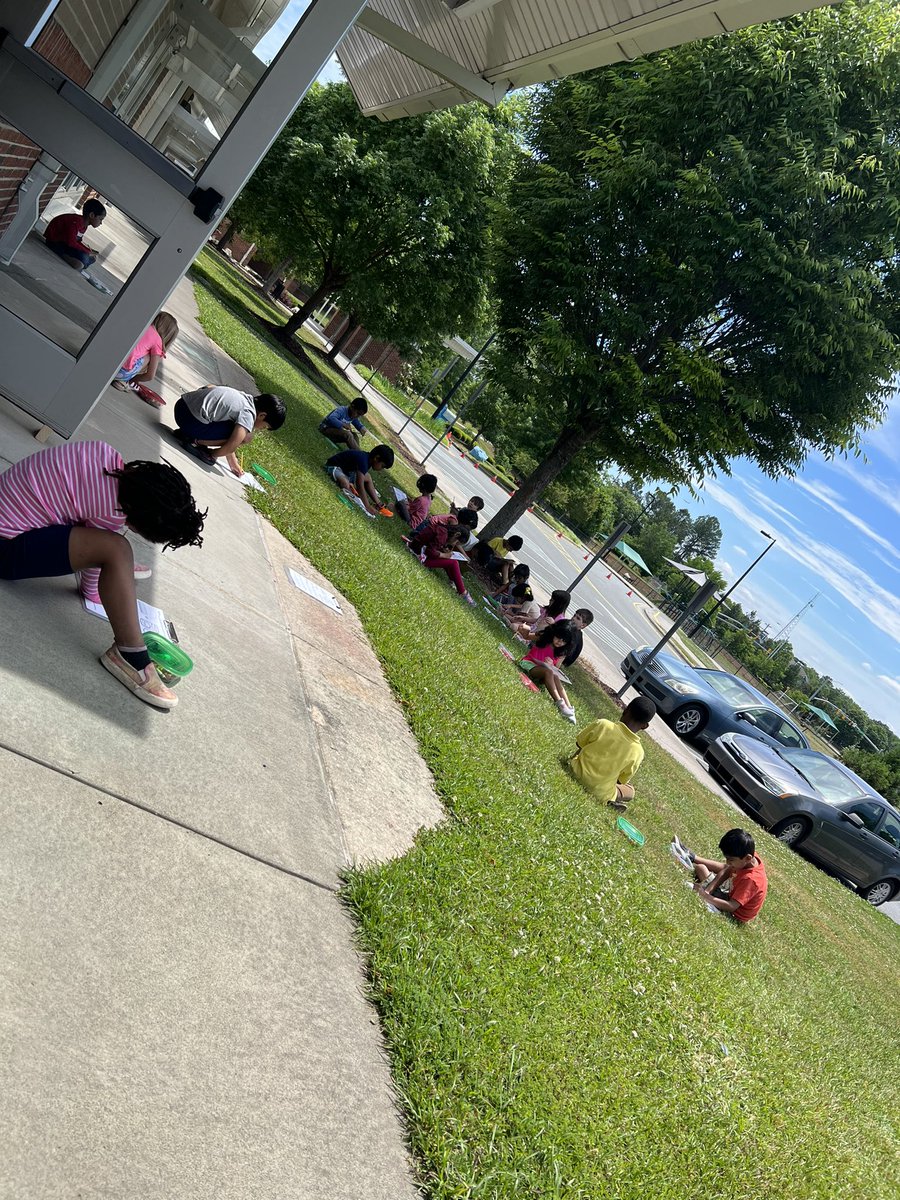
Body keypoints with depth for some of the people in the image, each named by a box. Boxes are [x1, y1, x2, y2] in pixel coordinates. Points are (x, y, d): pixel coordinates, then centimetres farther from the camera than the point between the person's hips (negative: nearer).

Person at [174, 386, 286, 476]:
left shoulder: (244, 397, 14)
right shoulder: (248, 415, -13)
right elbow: (230, 447, -19)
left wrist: (233, 462, 25)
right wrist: (212, 455, 3)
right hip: (190, 420, -9)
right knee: (246, 437, -10)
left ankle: (185, 433, 18)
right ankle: (195, 442, -4)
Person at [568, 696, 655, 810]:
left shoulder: (602, 725, -22)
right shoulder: (637, 752, -21)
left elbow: (579, 743, -5)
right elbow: (622, 780, -7)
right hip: (599, 794, -3)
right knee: (630, 791, 25)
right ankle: (611, 801, 12)